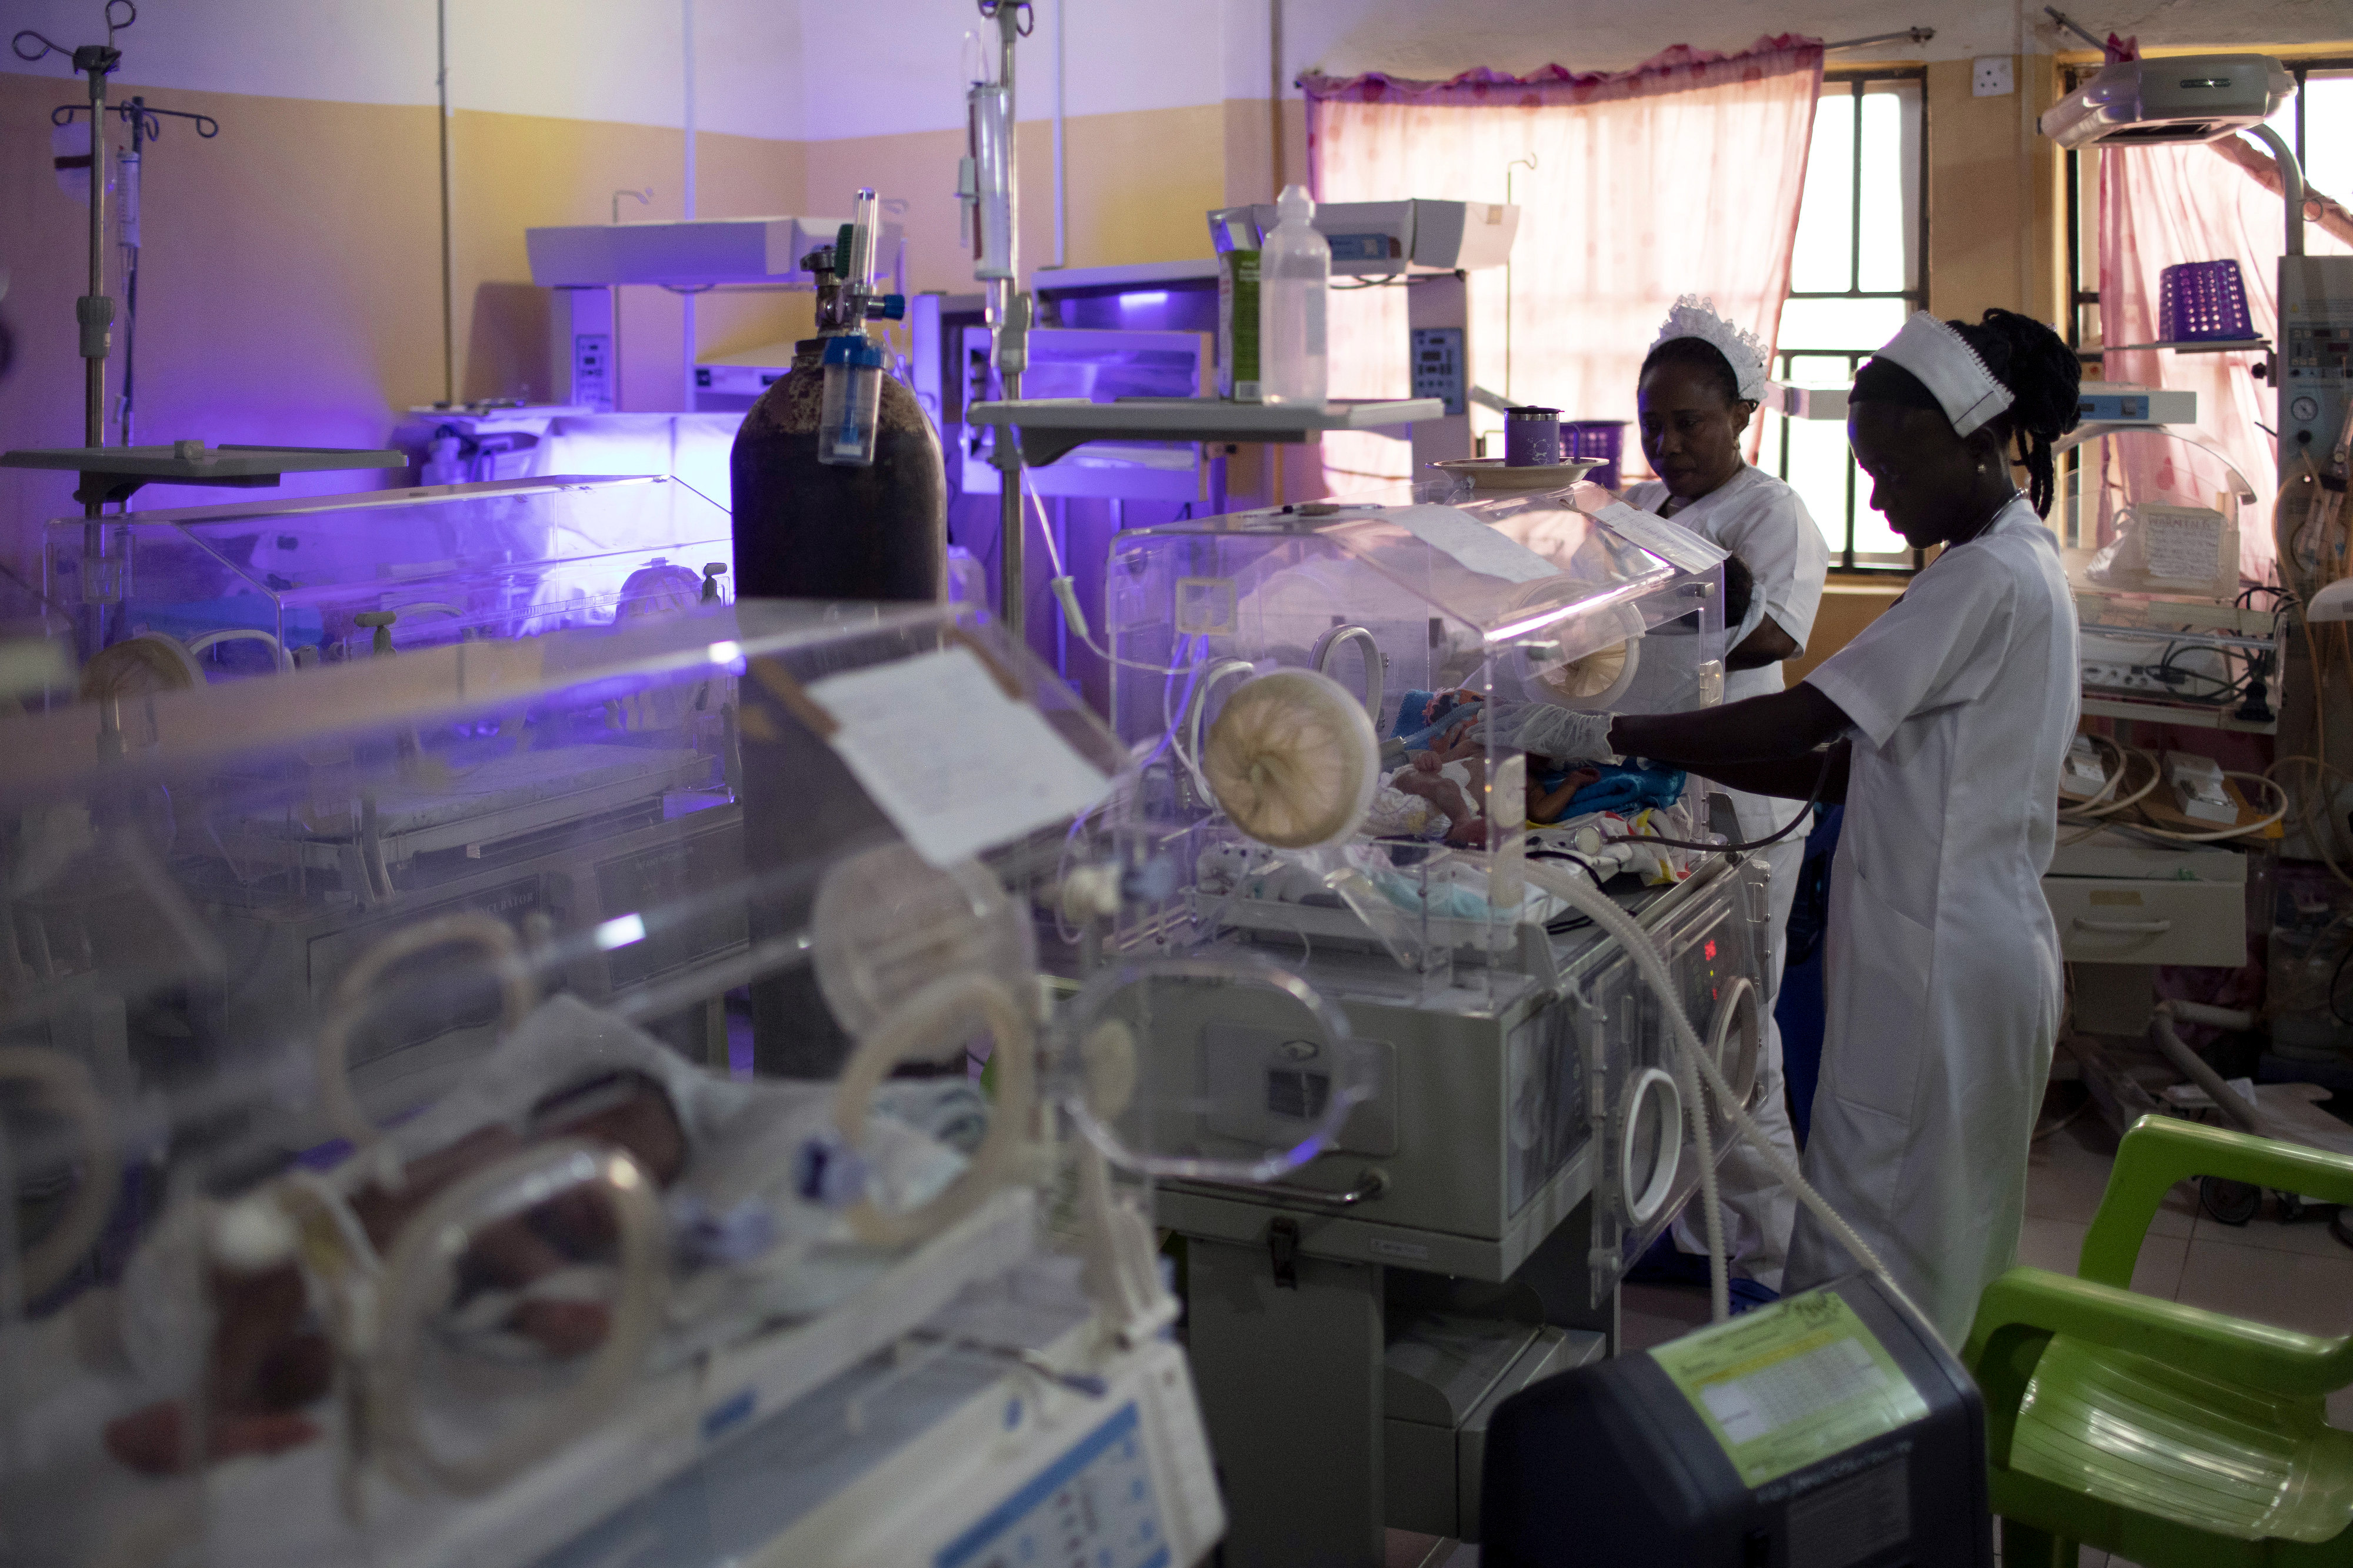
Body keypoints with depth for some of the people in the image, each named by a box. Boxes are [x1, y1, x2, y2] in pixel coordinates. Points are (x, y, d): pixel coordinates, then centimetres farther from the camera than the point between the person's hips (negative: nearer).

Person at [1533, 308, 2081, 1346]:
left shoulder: (1988, 578, -17)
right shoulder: (2015, 564, 15)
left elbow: (1804, 720, -22)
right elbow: (1853, 765, 12)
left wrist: (1619, 735, -17)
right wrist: (1676, 763, 4)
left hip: (1941, 956, -10)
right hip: (1980, 939, 10)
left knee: (1870, 1233, -3)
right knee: (1945, 1230, 17)